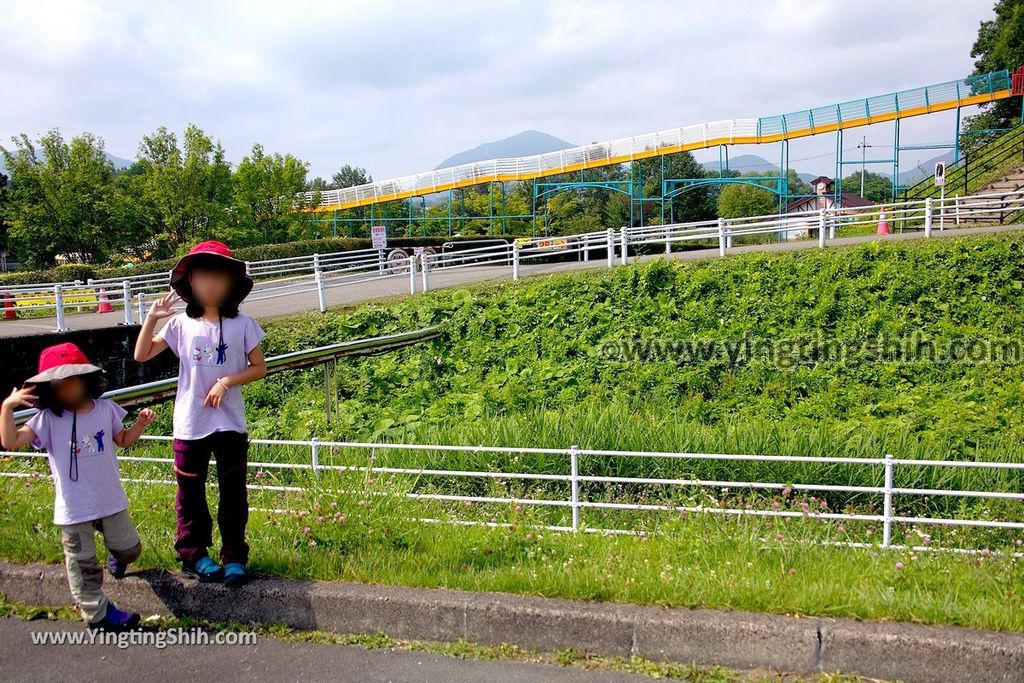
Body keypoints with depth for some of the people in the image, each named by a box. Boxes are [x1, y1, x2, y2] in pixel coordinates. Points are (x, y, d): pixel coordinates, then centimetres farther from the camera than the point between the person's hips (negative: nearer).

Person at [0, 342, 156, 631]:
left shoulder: (105, 408, -3)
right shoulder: (48, 419, -13)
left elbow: (123, 440, 10)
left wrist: (140, 423, -7)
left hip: (111, 499, 3)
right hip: (74, 508, -2)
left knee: (129, 548, 19)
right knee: (83, 564, 8)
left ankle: (117, 555, 54)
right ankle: (97, 613, 23)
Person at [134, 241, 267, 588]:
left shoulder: (242, 324, -4)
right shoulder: (181, 324, -1)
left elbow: (259, 367, -1)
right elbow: (142, 355, 0)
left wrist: (227, 381, -15)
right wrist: (152, 318, -12)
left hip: (230, 424, -1)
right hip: (190, 425, 1)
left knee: (233, 494, 8)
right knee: (190, 493, 13)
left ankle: (234, 556, 21)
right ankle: (193, 554, 29)